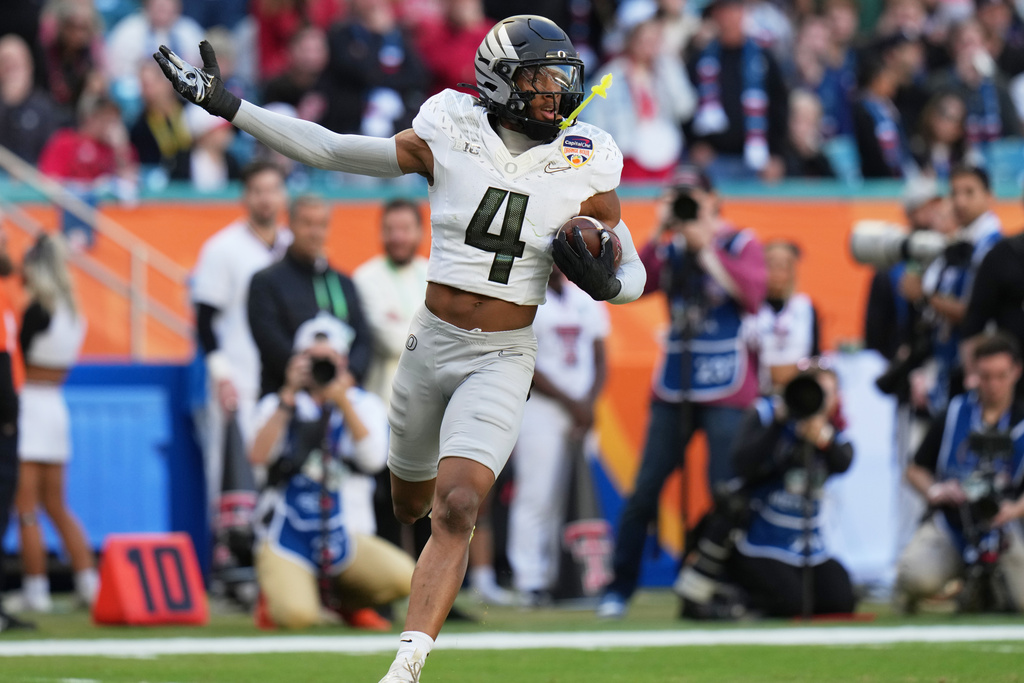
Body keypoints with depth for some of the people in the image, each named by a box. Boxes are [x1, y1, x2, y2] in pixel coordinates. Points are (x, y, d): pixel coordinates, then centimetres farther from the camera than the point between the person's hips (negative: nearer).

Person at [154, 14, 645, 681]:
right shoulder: (447, 141, -5)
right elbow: (331, 149, -1)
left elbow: (634, 274, 5)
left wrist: (606, 282, -19)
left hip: (501, 359, -2)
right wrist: (224, 104, -3)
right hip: (431, 344, 2)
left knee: (456, 509, -20)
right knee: (410, 505, 18)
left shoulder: (584, 170, -6)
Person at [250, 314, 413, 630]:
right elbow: (259, 456, -20)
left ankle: (345, 599, 13)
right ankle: (275, 593, 10)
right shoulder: (280, 405, -1)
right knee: (297, 616, -28)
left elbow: (373, 460, -15)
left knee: (401, 576, -20)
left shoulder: (362, 405, 4)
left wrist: (343, 403, -24)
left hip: (336, 539, 3)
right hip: (286, 540, -3)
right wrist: (289, 397, -24)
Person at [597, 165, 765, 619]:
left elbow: (752, 293, -16)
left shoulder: (741, 244, 1)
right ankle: (619, 588, 5)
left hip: (727, 392, -4)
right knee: (644, 491, 0)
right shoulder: (669, 250, 11)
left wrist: (706, 248, -14)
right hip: (673, 390, 4)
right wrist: (659, 236, -7)